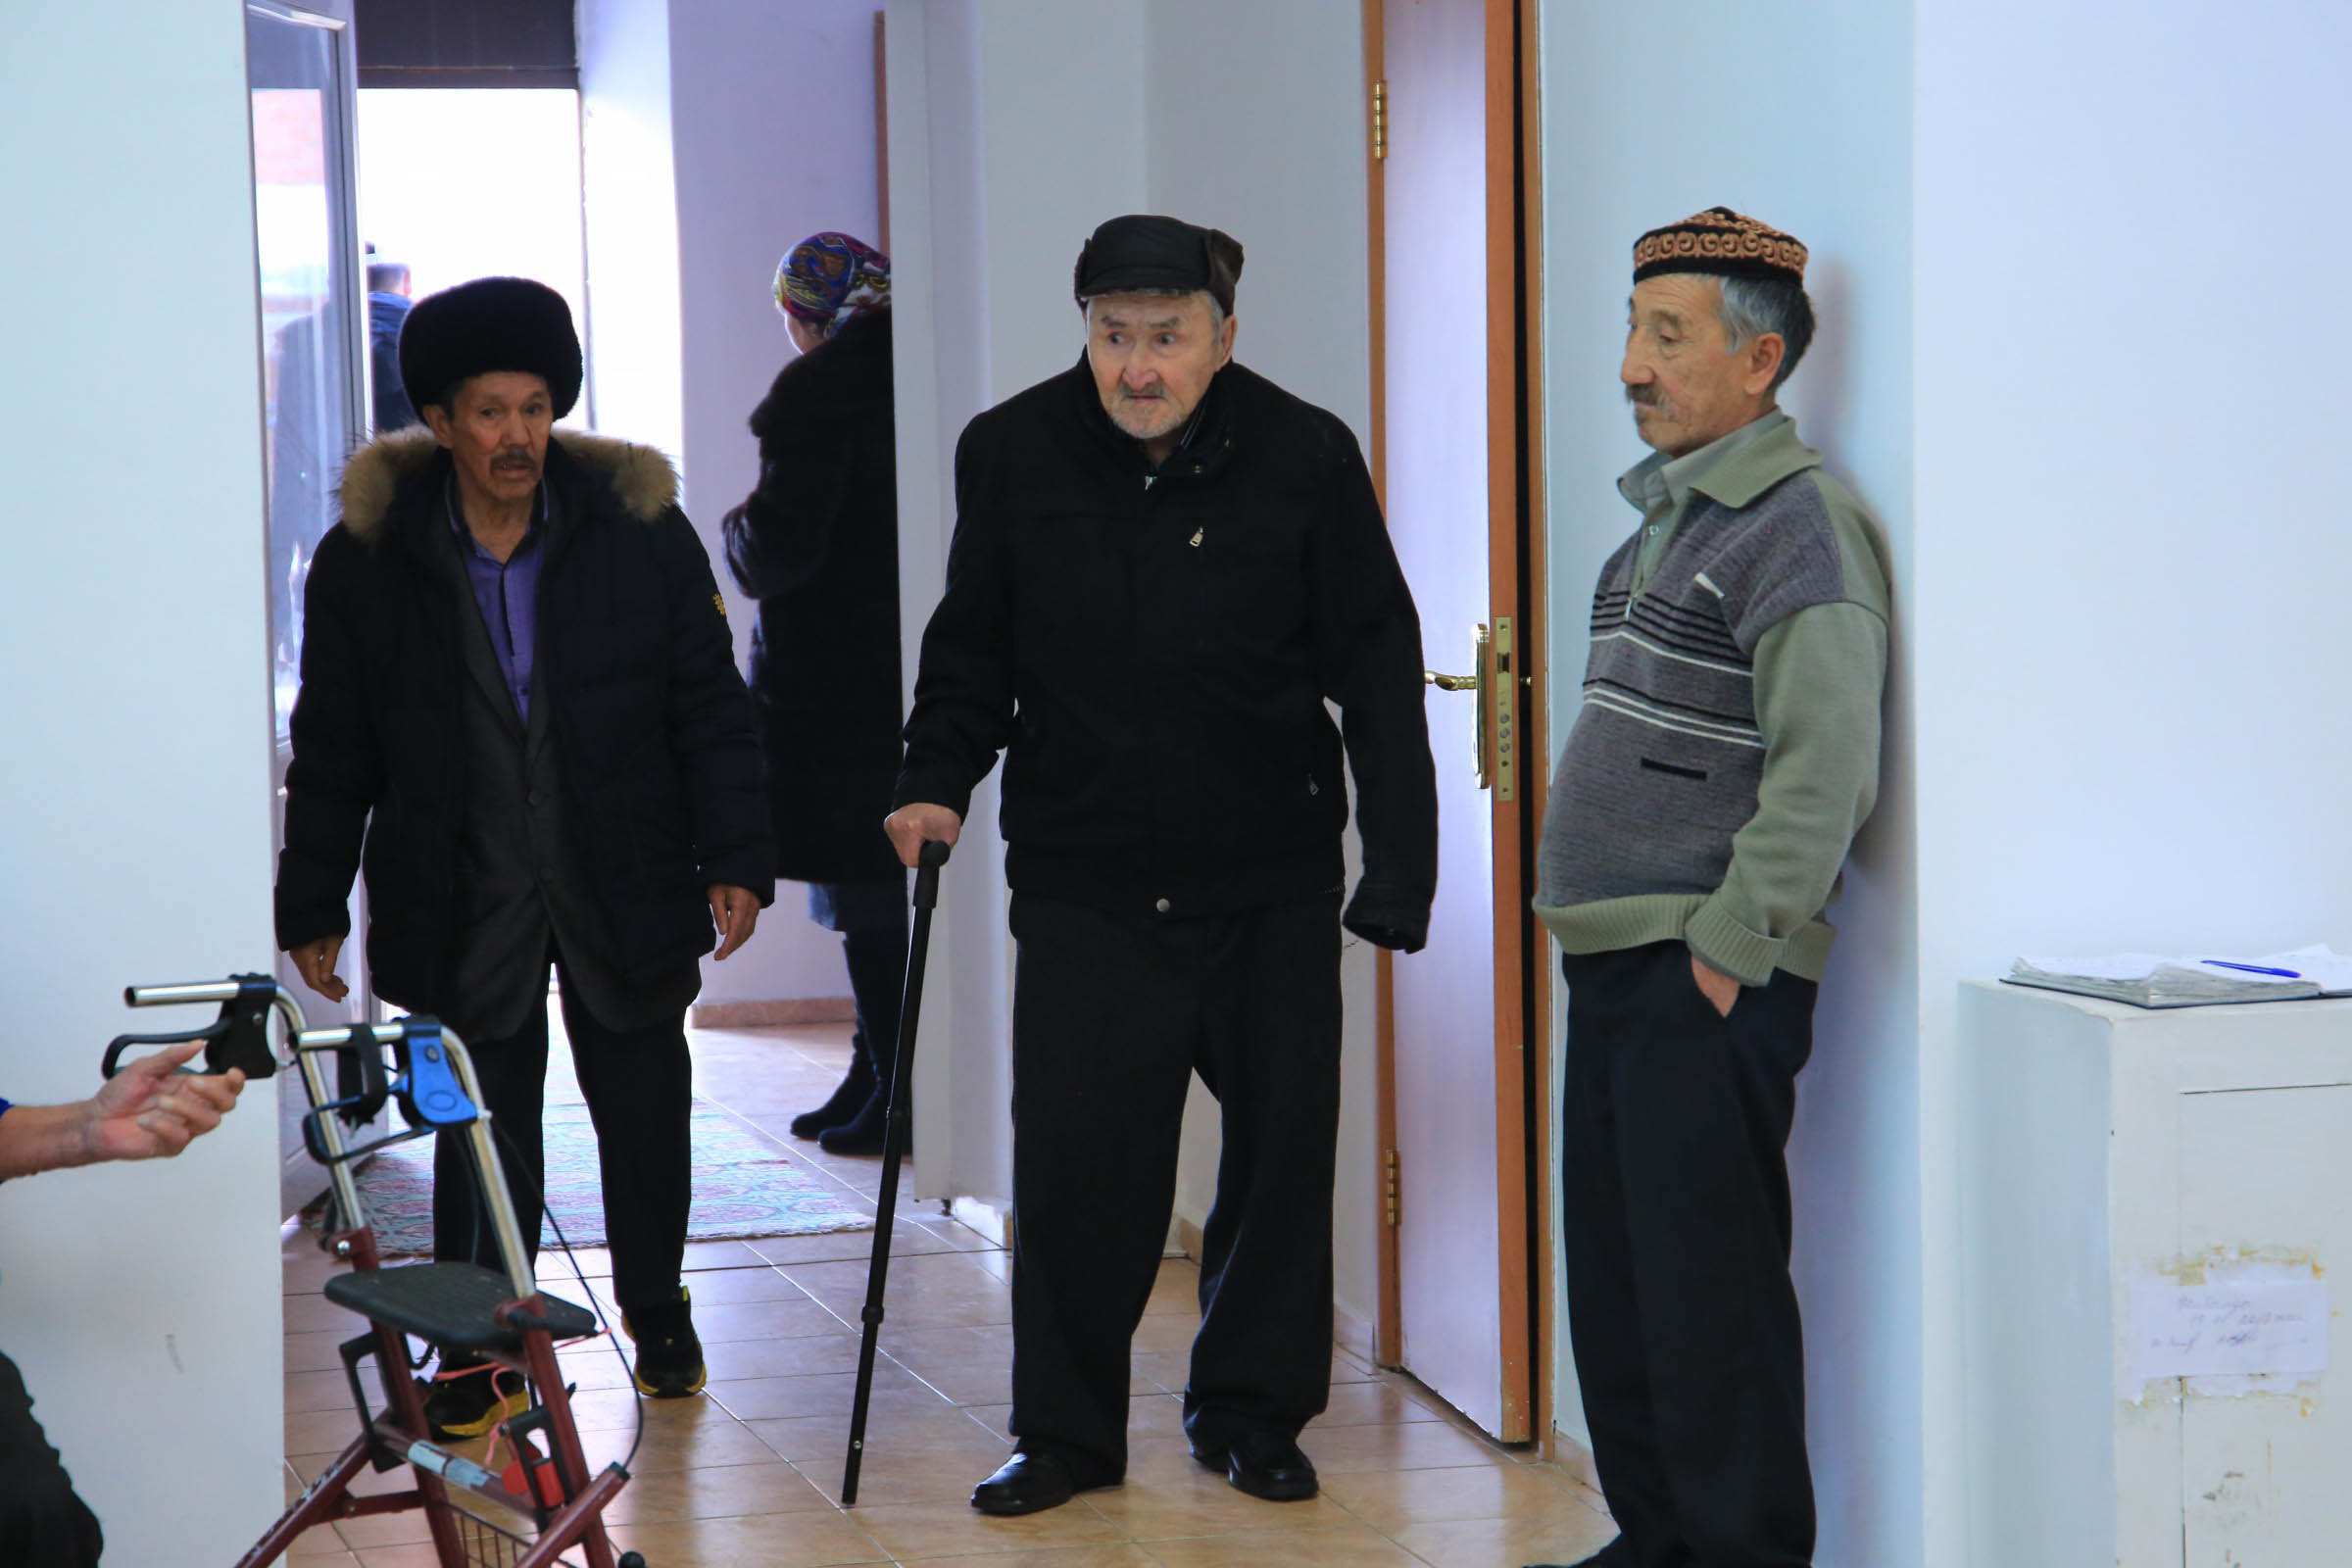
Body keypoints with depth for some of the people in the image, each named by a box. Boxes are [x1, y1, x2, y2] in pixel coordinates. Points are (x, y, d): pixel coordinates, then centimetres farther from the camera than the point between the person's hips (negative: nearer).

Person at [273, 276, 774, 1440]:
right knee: (482, 1130, 2)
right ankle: (481, 1352, 16)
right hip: (463, 899, -1)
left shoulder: (643, 535, -4)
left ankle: (656, 1312, 32)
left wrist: (734, 857, -6)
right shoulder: (367, 560, -5)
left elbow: (712, 708, 0)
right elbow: (332, 754, 1)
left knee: (645, 1113, 11)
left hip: (624, 890, 1)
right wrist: (313, 908, 1)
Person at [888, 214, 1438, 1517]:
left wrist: (1400, 869, -6)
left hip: (1271, 882, 0)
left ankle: (1250, 1410, 27)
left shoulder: (1305, 458, -5)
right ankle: (1065, 1432, 14)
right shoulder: (1011, 454, -2)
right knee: (1072, 1163, -2)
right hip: (1083, 880, 0)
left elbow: (1377, 674, -1)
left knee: (1281, 1151, 9)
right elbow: (971, 647, 12)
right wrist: (936, 779, -3)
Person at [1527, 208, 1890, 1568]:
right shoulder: (1666, 515, 17)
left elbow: (1827, 773, -21)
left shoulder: (1800, 525, -13)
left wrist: (1730, 945, -20)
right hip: (1615, 964, 9)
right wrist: (1619, 940, 18)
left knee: (1710, 1288, -5)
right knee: (1614, 1277, 14)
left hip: (1710, 985, -9)